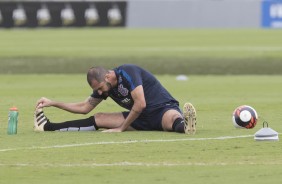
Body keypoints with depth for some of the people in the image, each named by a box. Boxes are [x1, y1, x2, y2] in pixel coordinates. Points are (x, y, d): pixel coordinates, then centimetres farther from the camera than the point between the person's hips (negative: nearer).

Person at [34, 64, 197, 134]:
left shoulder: (127, 73, -20)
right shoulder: (103, 87, 5)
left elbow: (140, 104, -25)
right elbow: (84, 107, 16)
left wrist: (121, 128, -15)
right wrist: (52, 103, 9)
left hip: (164, 108, -7)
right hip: (142, 119, 7)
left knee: (173, 118, -45)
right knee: (99, 119, 3)